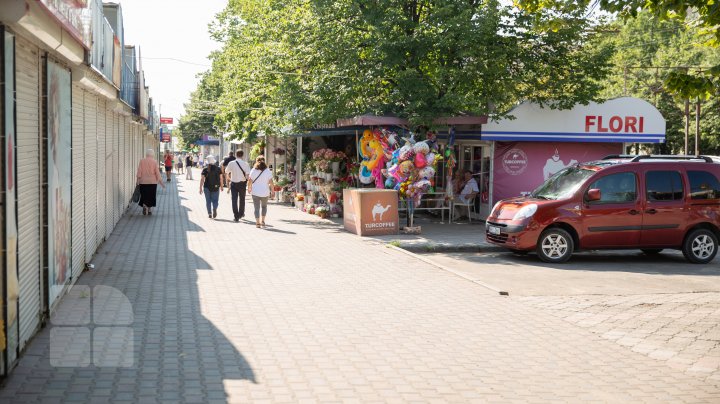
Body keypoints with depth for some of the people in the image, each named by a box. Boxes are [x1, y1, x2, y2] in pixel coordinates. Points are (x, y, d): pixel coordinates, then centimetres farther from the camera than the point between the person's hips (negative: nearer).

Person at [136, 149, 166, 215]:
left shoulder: (142, 161, -1)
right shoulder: (154, 162, -4)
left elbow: (139, 172, -5)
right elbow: (157, 172, -5)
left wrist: (138, 180, -1)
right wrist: (161, 182, 1)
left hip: (143, 182, 1)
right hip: (152, 182, 0)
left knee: (144, 195, 11)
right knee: (151, 196, 10)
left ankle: (144, 205, -14)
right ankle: (150, 210, 13)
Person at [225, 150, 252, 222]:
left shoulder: (231, 163, -4)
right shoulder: (245, 164, -9)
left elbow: (226, 173, 7)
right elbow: (247, 175, -16)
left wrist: (228, 179, 25)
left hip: (233, 183, 0)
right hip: (242, 183, 0)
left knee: (234, 200, 3)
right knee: (242, 199, 18)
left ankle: (236, 216, -4)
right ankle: (241, 214, 33)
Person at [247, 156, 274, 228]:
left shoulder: (253, 170, -2)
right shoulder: (267, 171, -2)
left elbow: (250, 181, -3)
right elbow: (271, 182, -5)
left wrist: (249, 188, 13)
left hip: (255, 192, -1)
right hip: (265, 192, 1)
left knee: (257, 208, 4)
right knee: (264, 206, 20)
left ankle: (257, 223, 1)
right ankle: (262, 221, 14)